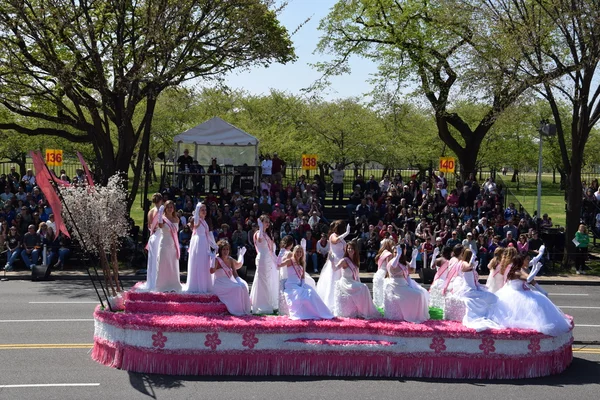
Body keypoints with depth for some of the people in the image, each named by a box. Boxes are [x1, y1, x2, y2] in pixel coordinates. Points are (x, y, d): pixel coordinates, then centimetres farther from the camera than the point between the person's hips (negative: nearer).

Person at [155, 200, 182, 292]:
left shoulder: (176, 219, 8)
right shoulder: (163, 219, -6)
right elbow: (160, 226, -28)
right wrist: (160, 213, -30)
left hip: (173, 245, 5)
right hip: (165, 244, -5)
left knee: (174, 266, 9)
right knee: (164, 265, -2)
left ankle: (173, 286, 17)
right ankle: (164, 287, 4)